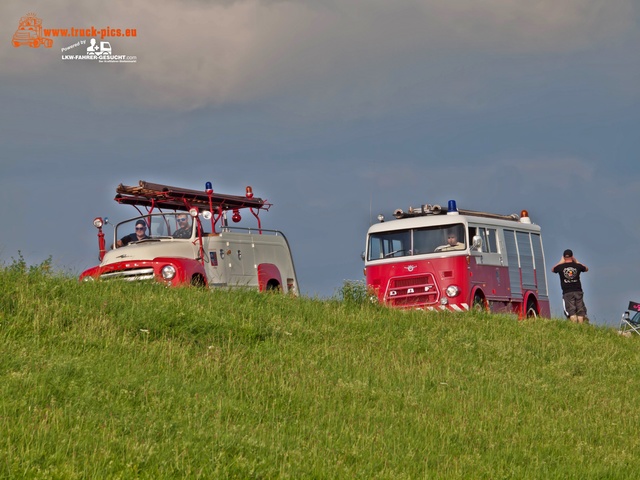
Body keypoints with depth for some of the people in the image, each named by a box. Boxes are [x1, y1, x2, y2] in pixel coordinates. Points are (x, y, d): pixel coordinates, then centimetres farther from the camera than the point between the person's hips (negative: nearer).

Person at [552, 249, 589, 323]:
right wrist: (576, 262, 27)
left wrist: (561, 262, 25)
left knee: (571, 312, -6)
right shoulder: (577, 266, 2)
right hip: (578, 291, 2)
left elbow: (553, 270, 22)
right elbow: (586, 269, 25)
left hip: (567, 293, -1)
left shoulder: (561, 267, -1)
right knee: (580, 311, 6)